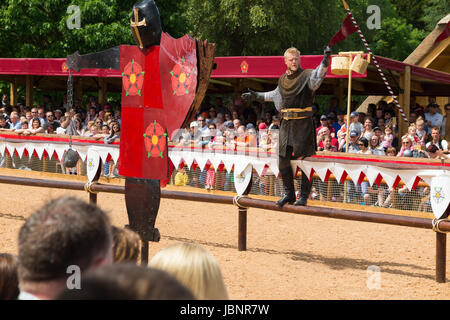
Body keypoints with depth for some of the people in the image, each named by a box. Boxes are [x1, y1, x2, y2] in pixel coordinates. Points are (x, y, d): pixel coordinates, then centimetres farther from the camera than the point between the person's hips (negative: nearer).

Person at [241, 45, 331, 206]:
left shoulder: (307, 75, -3)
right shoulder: (283, 80, 13)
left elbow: (318, 76, -26)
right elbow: (275, 95, 31)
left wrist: (325, 61, -43)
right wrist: (256, 96, 35)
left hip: (303, 124, -5)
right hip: (286, 124, 5)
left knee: (304, 159, -5)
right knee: (283, 160, 5)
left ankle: (304, 195, 2)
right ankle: (289, 193, 18)